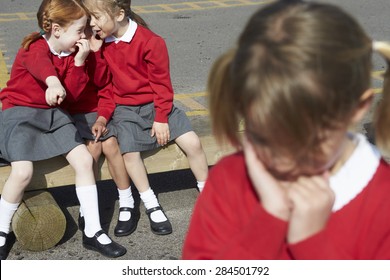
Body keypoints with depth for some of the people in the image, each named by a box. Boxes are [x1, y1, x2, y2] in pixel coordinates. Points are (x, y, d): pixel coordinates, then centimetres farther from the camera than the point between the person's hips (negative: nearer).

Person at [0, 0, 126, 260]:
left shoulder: (71, 53, 6)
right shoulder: (36, 47, -16)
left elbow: (73, 92, -2)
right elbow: (41, 64, -43)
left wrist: (79, 61, -14)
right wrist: (54, 83, -65)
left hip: (52, 113, 6)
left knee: (84, 159, -9)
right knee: (22, 172, -25)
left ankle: (93, 232, 0)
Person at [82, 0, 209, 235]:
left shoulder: (150, 42, -15)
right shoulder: (101, 42, -2)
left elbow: (161, 83, -9)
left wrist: (161, 118, -9)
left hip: (155, 104, -2)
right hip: (125, 109, 2)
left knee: (193, 143, -14)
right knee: (129, 151, -23)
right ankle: (152, 207, -5)